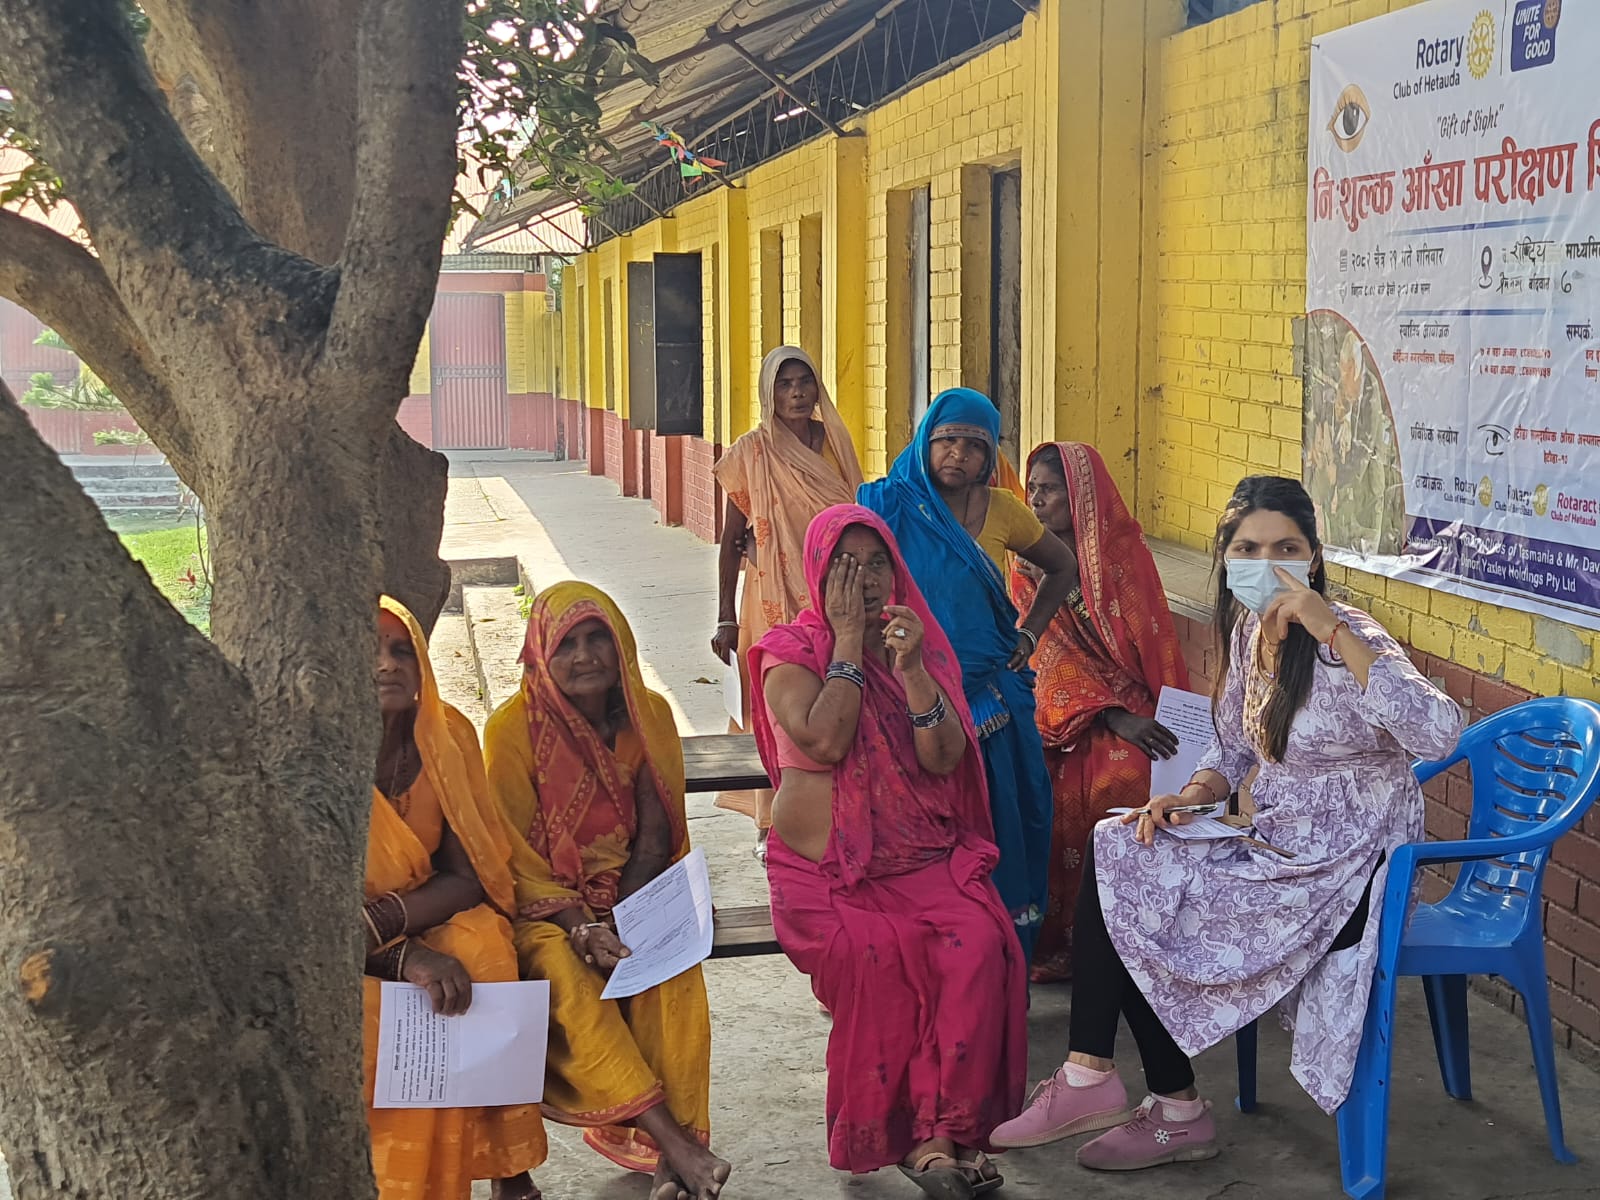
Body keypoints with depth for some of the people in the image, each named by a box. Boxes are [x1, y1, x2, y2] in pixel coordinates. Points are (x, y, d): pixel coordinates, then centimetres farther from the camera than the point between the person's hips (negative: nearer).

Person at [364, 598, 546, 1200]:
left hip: (435, 919, 3)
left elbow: (469, 874, -5)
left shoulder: (447, 733, -3)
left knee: (482, 955, -29)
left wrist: (381, 921, -25)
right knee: (378, 1014, -33)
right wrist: (405, 958, -31)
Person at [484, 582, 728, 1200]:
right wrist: (581, 926, -21)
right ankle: (676, 1147, -37)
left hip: (632, 897, 3)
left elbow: (655, 834, 0)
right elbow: (515, 855, -8)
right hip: (545, 903, -2)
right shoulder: (513, 728, -8)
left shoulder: (649, 714, 2)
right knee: (564, 972, -34)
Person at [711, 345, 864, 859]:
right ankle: (772, 823, 7)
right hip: (775, 599, -4)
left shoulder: (835, 441, 7)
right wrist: (726, 618, -6)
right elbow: (732, 539, -3)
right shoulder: (753, 452, -5)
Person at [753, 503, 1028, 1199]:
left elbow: (944, 759, -2)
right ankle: (897, 1135, -19)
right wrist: (849, 639, -10)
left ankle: (937, 1133, -23)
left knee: (978, 944, -27)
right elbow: (824, 741, -17)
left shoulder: (922, 643, 11)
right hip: (827, 868, -3)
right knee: (877, 954, -32)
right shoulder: (791, 653, 2)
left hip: (925, 859, 3)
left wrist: (909, 667, -14)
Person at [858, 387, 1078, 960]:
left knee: (1004, 833, 5)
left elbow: (1062, 569, 20)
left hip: (991, 697, 3)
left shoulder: (1001, 510, 4)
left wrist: (1029, 635, 11)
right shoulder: (891, 506, -3)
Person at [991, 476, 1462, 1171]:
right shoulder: (1248, 630, 4)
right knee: (1114, 857, -9)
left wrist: (1331, 629, -37)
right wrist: (1190, 797, -4)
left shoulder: (1348, 640, -20)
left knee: (1125, 889, -14)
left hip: (1345, 872, -8)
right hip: (1280, 850, 8)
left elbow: (1438, 736, -37)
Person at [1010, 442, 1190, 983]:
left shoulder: (1124, 548, 2)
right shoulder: (1027, 563, 5)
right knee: (1057, 788, -29)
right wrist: (1112, 715, -19)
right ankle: (1056, 938, -17)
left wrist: (1171, 723, -11)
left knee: (1127, 778, -31)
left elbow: (1156, 640, 1)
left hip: (1131, 704, -1)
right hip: (1060, 706, 1)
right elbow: (1049, 652, -5)